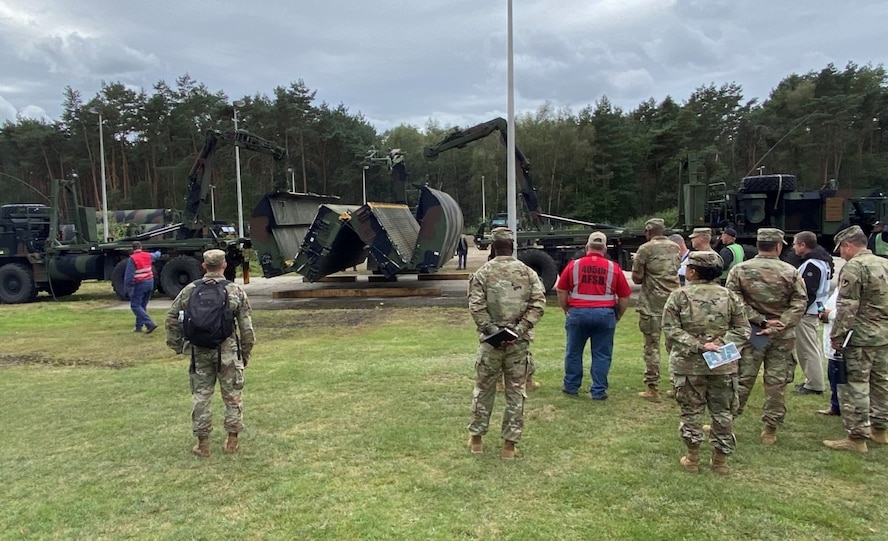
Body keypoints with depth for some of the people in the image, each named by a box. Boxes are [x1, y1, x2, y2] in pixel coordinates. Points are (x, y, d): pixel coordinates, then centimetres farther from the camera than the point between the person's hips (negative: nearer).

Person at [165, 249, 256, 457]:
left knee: (201, 397, 11)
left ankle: (203, 444, 18)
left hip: (200, 352, 2)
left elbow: (171, 319, 6)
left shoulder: (190, 290, 1)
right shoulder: (236, 291, -4)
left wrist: (177, 345, 16)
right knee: (232, 397, 11)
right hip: (228, 352, -1)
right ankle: (232, 441, 18)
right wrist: (246, 353, 7)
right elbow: (246, 327, -3)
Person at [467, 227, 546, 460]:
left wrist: (491, 329, -11)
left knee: (484, 389, 13)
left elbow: (476, 306, -12)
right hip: (519, 342, 1)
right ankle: (510, 443, 15)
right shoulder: (528, 272, 3)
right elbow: (538, 303, -7)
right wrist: (520, 328, -10)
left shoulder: (482, 273, -2)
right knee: (516, 392, 9)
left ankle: (476, 437, 24)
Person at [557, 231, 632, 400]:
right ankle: (599, 391, 12)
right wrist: (618, 316, 17)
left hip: (577, 312, 0)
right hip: (605, 314, 0)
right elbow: (625, 297, 5)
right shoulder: (613, 268, 2)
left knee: (573, 352, 14)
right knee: (602, 355, 8)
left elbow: (561, 291, 4)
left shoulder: (573, 265, 1)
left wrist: (566, 310, 16)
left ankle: (571, 386, 24)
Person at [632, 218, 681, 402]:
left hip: (652, 304, -5)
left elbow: (636, 278, -8)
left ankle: (653, 389, 2)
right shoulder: (675, 247, 9)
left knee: (652, 346, 1)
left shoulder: (645, 249, -8)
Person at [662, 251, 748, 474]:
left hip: (689, 364, -2)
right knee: (723, 411, 14)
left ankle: (692, 459, 20)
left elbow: (671, 329, -12)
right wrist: (721, 343, -7)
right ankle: (720, 460, 23)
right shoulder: (729, 296, 2)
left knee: (691, 411, 11)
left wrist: (695, 345, -14)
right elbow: (742, 329, 2)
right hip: (723, 364, 2)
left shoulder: (679, 295, -7)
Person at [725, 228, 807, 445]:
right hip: (782, 337, 0)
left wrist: (760, 320, -9)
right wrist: (778, 326, -13)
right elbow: (799, 303, -7)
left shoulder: (739, 270, -4)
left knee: (741, 379, 7)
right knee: (776, 383, 8)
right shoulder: (790, 272, -2)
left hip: (750, 333, 0)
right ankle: (770, 430, 16)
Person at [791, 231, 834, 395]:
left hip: (806, 313, -11)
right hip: (815, 310, 11)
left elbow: (807, 292, -24)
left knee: (808, 349, -4)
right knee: (813, 347, 17)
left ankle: (814, 385, 3)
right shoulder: (822, 261, 13)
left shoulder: (811, 264, -20)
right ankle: (813, 380, 26)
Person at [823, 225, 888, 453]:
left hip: (861, 337, -9)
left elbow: (847, 307, -20)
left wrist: (836, 335, -14)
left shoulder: (853, 267, -15)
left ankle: (857, 437, 1)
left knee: (855, 386, -3)